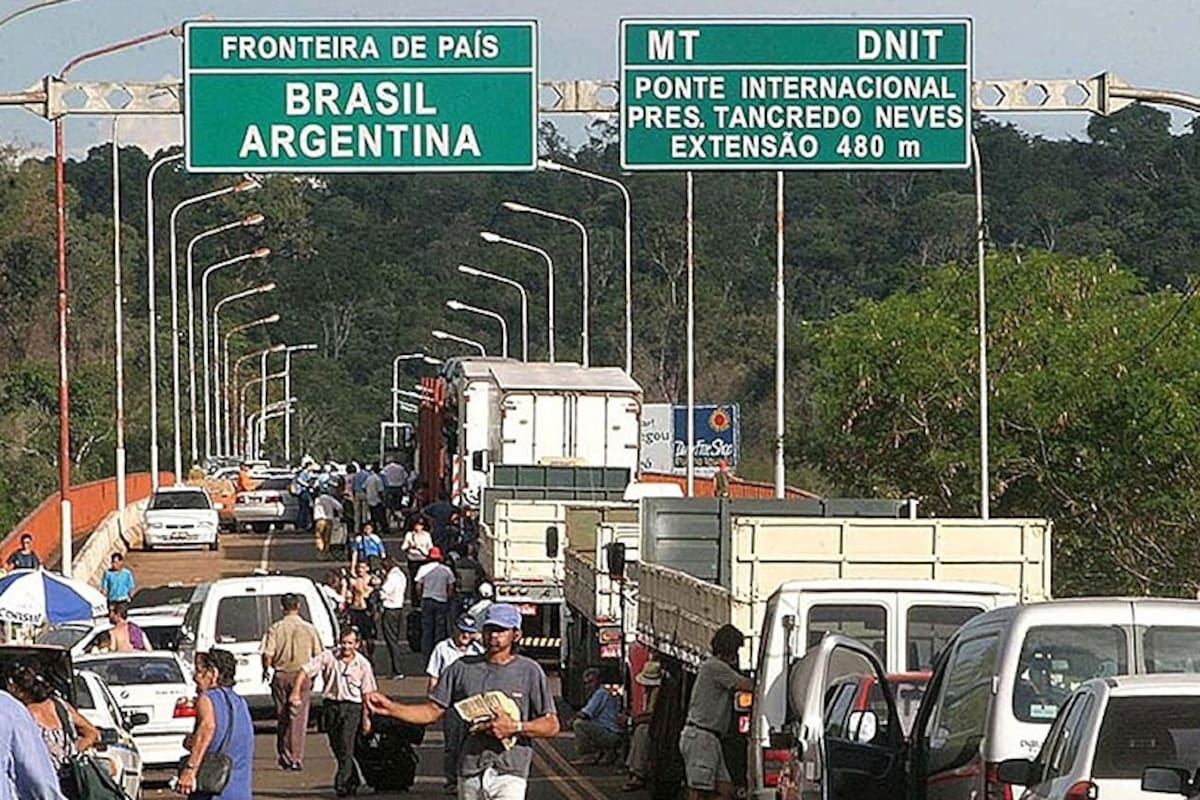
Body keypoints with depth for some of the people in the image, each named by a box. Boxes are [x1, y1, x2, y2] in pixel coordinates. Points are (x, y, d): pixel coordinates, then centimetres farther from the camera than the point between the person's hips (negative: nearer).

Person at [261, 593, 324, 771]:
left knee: (282, 718, 13)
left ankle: (284, 756, 15)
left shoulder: (275, 629, -5)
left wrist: (266, 670, 10)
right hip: (301, 675, 0)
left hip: (281, 676, 0)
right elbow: (318, 655, -2)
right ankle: (296, 758, -6)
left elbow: (267, 655, -10)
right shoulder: (309, 629, -3)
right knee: (298, 718, 0)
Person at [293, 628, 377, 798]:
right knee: (336, 746, 9)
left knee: (346, 747, -12)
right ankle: (353, 780, 25)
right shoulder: (328, 657, -2)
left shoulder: (363, 664, -2)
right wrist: (296, 691, -18)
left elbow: (367, 693, 3)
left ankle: (342, 783, -11)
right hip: (332, 705, 3)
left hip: (352, 706, -3)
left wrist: (366, 717, 1)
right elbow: (306, 671, -5)